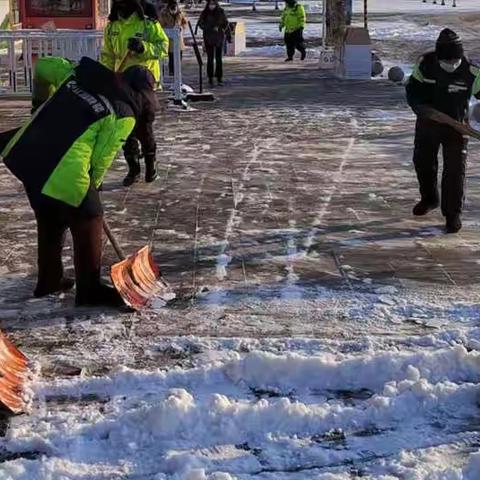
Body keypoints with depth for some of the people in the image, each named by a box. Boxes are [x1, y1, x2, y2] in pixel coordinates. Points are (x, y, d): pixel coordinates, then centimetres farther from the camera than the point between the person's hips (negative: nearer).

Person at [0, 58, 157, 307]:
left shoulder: (80, 74, 12)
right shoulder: (124, 115, -5)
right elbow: (102, 158, -1)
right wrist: (91, 186, 17)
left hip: (25, 154, 8)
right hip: (64, 173, -8)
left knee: (49, 221, 26)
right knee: (88, 222, 13)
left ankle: (49, 280, 42)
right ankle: (90, 290, 24)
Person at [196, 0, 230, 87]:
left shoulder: (221, 12, 1)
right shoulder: (204, 13, 0)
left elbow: (226, 24, 3)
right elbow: (201, 24, -9)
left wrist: (229, 36, 1)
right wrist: (212, 28, -21)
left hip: (219, 38, 1)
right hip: (208, 39, 0)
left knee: (219, 58, 2)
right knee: (210, 59, -1)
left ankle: (219, 78, 9)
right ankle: (210, 79, 3)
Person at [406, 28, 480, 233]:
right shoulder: (425, 64, -14)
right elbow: (412, 88, -4)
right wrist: (419, 106, -23)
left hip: (456, 125, -3)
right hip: (427, 123, 3)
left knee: (455, 168, -7)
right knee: (422, 161, 17)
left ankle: (453, 213, 4)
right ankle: (429, 199, 42)